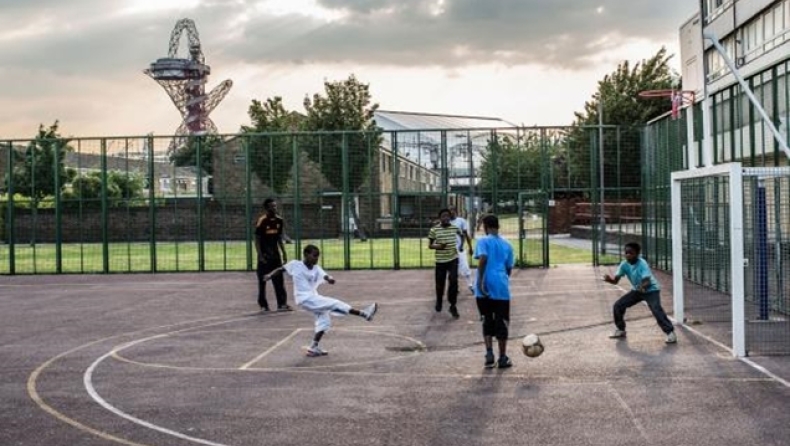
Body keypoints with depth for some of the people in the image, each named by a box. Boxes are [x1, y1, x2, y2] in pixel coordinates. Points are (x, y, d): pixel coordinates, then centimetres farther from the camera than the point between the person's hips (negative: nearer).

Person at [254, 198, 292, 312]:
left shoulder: (279, 220, 5)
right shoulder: (261, 221, -13)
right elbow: (257, 240, -11)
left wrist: (284, 253, 11)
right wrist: (260, 256, -17)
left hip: (275, 254, 5)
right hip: (264, 255, -5)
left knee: (279, 280, 2)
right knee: (262, 280, 3)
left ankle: (282, 304, 4)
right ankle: (263, 305, 10)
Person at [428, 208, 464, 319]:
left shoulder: (455, 228, -1)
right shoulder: (434, 230, -8)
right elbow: (430, 245, -1)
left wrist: (461, 245, 12)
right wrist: (438, 246, -20)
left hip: (453, 259, 1)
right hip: (440, 261, 0)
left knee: (453, 281, -12)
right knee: (440, 283, 9)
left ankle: (453, 306, -1)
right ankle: (439, 302, 37)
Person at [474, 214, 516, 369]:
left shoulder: (483, 241, 1)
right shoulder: (506, 245, 14)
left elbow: (483, 259, -15)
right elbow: (509, 268, 16)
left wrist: (480, 281, -17)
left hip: (486, 287, -2)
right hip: (502, 288, 2)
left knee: (487, 321, 10)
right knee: (501, 323, 7)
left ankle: (489, 354, 0)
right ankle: (502, 358, 10)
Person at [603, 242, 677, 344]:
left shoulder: (642, 264, -30)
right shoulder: (624, 264, -13)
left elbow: (647, 282, -37)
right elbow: (616, 280, -16)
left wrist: (642, 287, -60)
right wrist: (609, 279, -39)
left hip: (651, 290, -6)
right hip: (637, 290, 6)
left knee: (657, 310, -29)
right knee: (618, 305, -2)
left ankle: (670, 332, -17)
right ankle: (620, 330, 17)